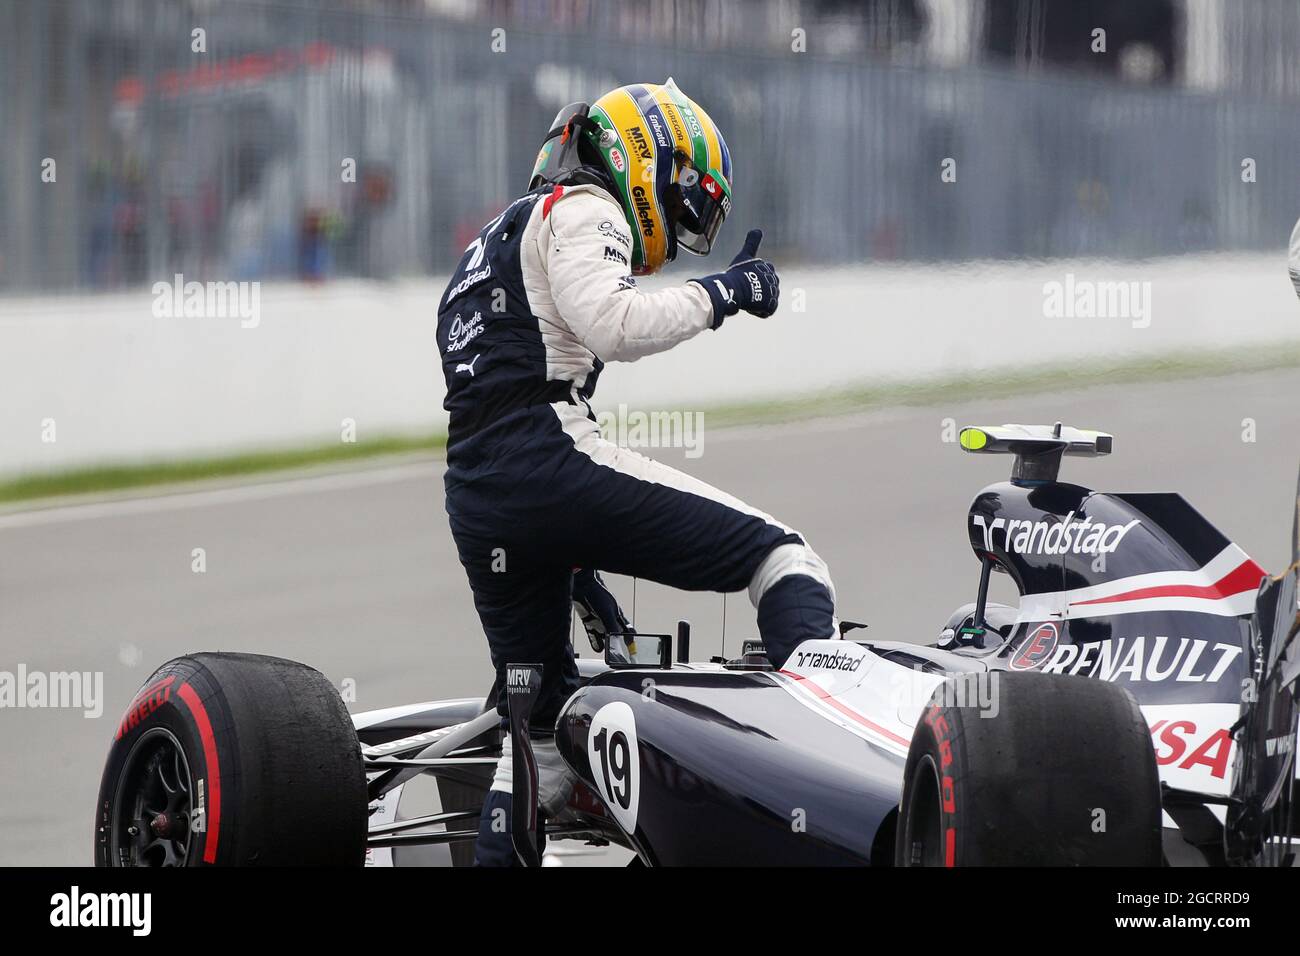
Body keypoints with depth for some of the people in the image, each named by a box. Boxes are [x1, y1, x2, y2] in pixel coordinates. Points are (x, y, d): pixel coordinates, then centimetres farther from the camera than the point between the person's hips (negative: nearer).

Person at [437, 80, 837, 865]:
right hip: (551, 457, -9)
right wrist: (720, 292, -2)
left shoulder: (495, 245, 34)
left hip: (474, 502, 9)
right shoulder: (581, 212, 4)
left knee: (540, 713, 19)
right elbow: (613, 325, -17)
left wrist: (581, 576, 32)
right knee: (783, 557, -8)